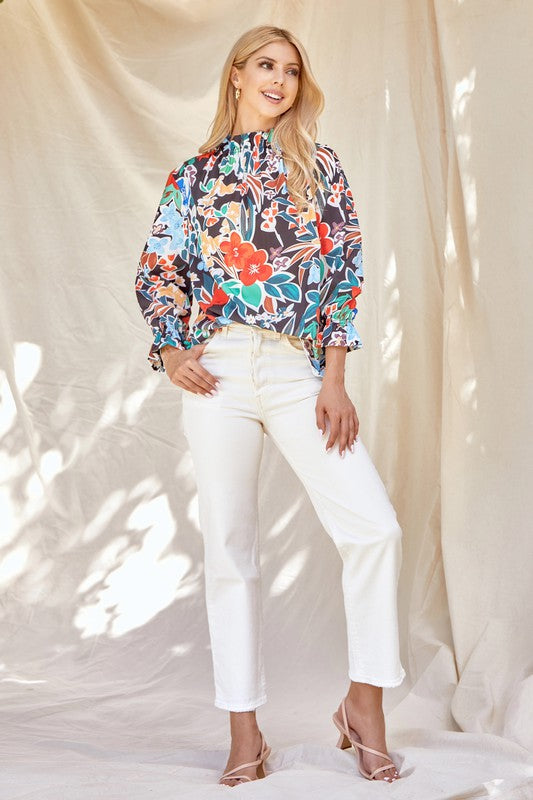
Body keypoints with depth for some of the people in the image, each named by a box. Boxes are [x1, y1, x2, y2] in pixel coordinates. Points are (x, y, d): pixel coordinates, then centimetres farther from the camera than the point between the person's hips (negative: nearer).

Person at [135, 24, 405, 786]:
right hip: (218, 371, 0)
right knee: (229, 545, 1)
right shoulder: (195, 173, 13)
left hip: (298, 370, 0)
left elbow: (345, 269, 5)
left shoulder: (320, 166, 12)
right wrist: (171, 352, -4)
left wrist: (334, 379, -5)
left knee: (375, 526, -14)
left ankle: (365, 702, 4)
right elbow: (158, 268, 13)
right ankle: (245, 731, 11)